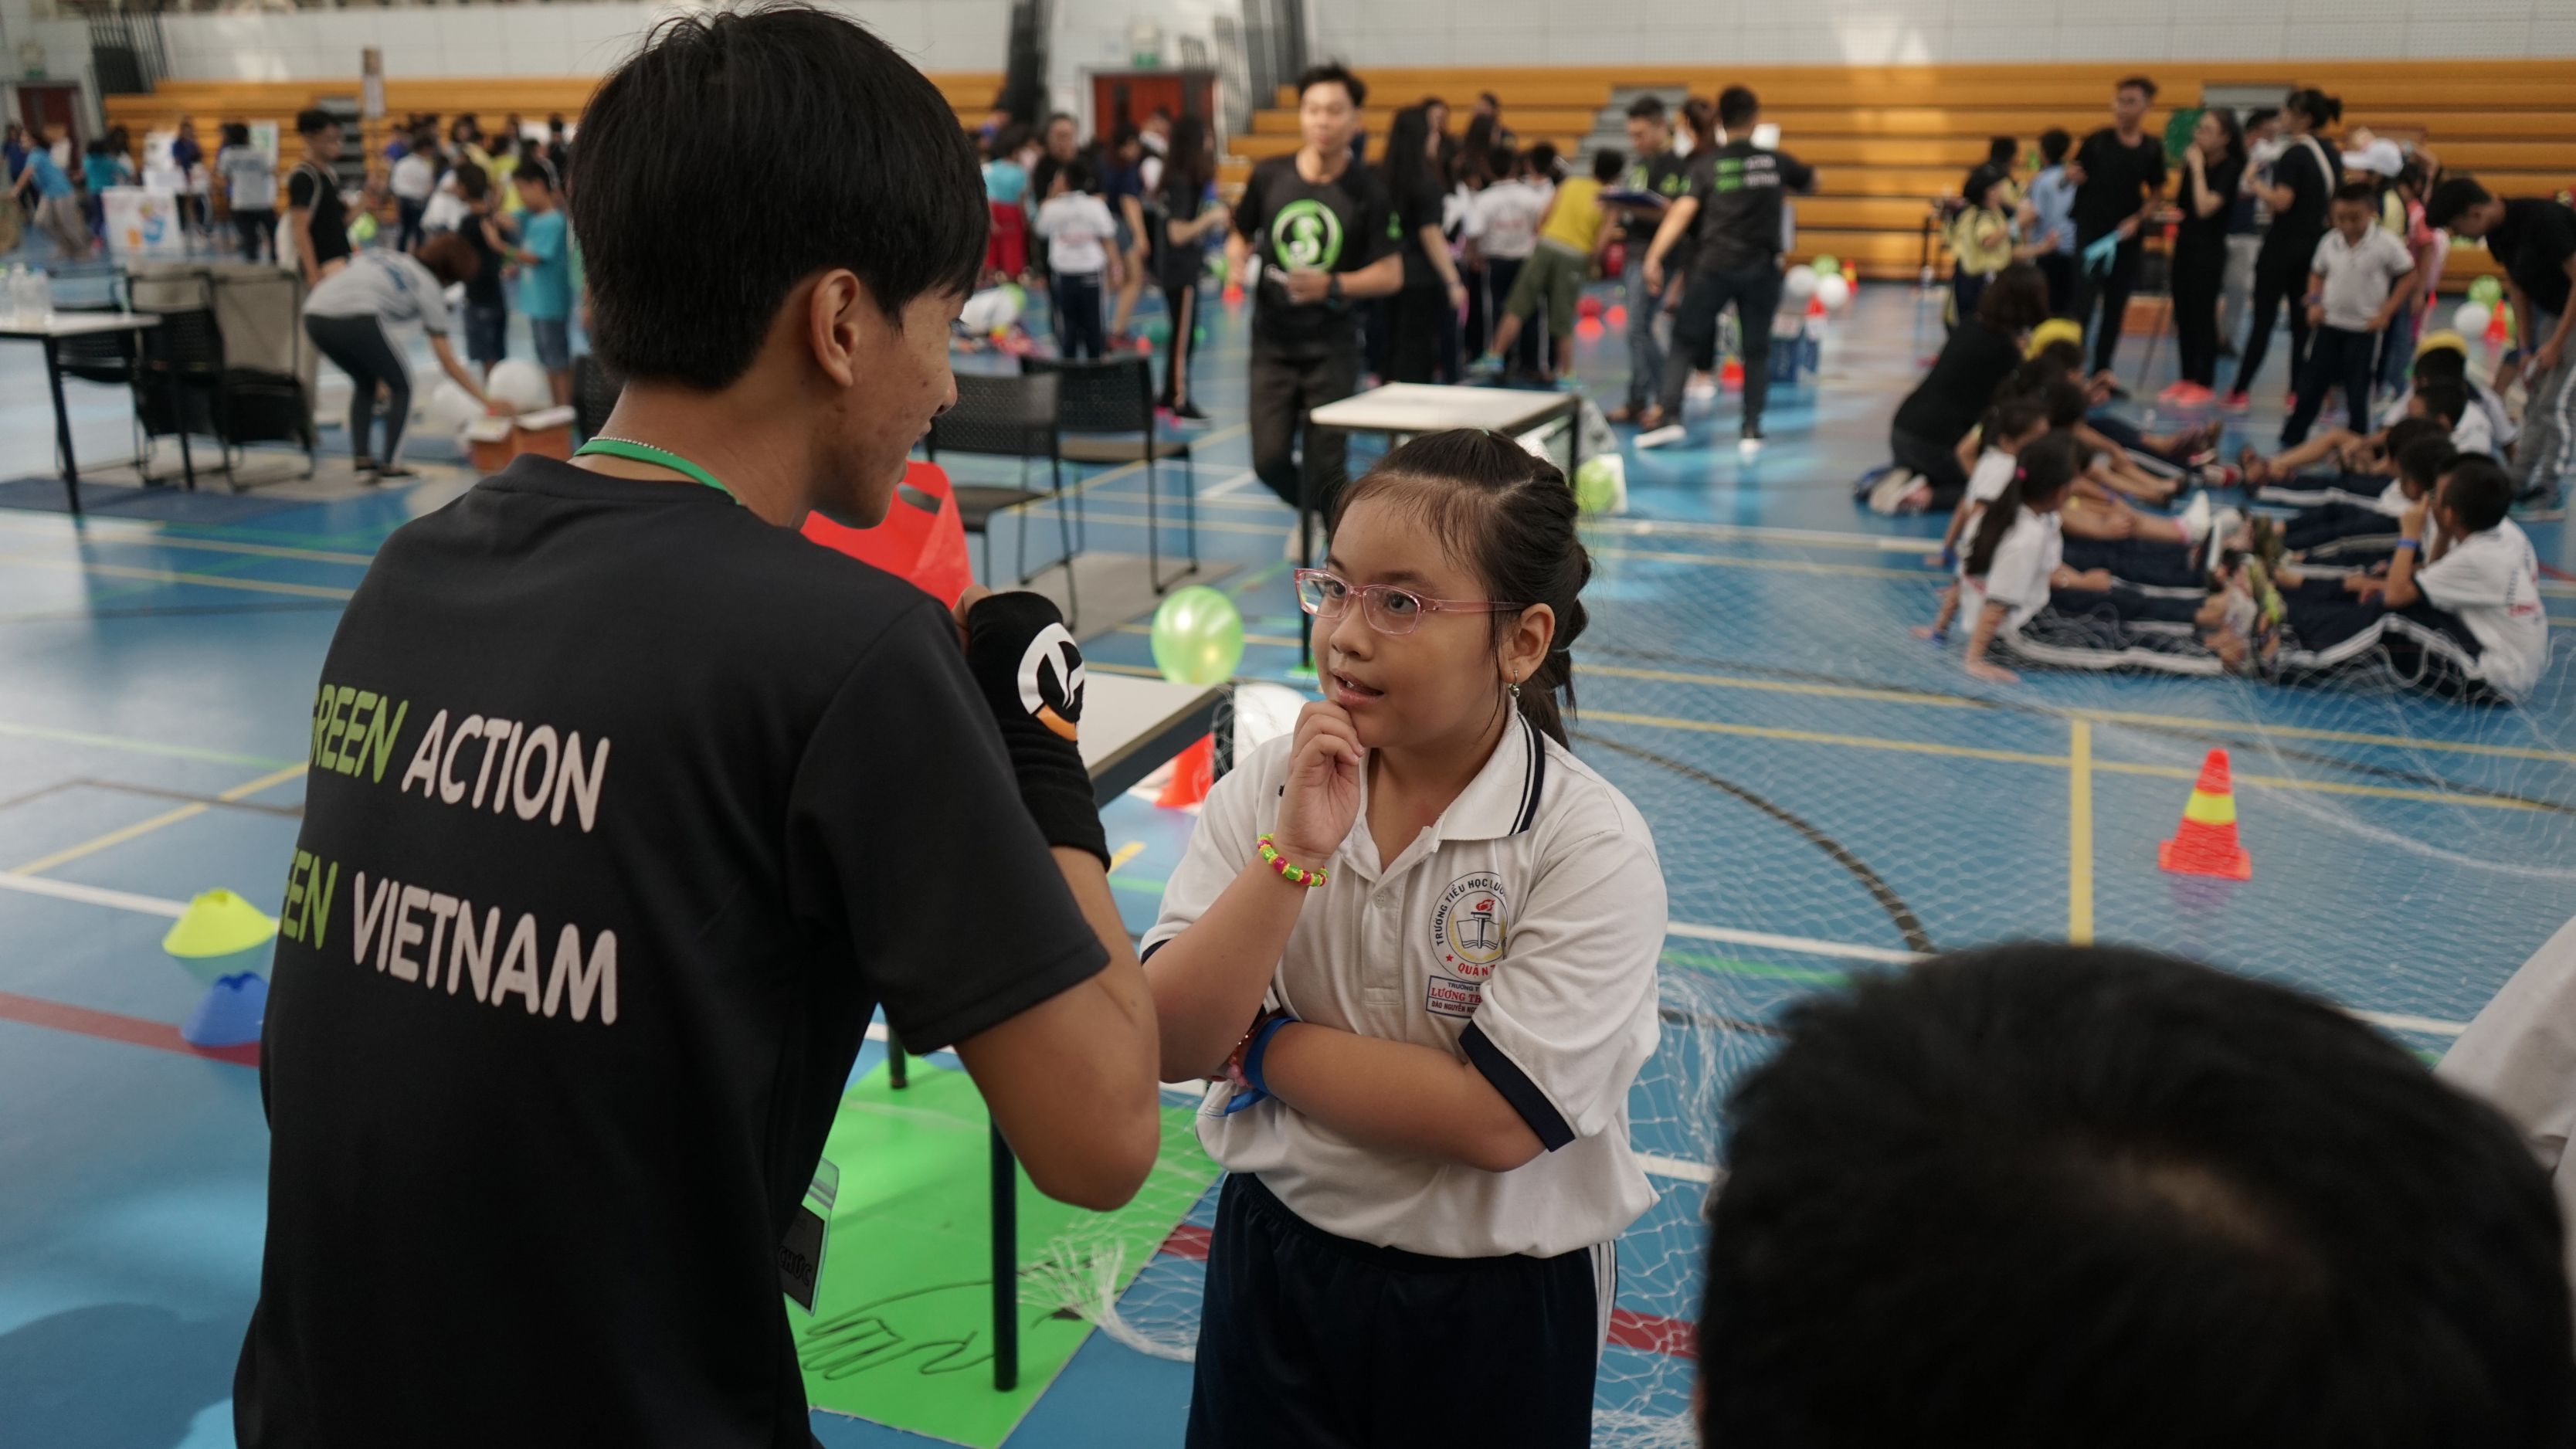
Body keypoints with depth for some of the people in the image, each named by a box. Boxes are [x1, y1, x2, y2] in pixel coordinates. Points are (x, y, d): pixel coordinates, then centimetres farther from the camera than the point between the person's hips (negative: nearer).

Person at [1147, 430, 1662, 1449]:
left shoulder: (1592, 847, -19)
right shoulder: (1268, 788, -8)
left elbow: (1494, 1120, -25)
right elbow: (1169, 1044, -14)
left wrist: (1260, 1048, -16)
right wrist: (1292, 854, -25)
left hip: (1494, 1299, -3)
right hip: (1276, 1254, 3)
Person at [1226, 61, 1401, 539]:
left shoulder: (1366, 191, -6)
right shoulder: (1268, 176, 0)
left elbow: (1391, 274, -6)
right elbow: (1240, 237, 14)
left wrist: (1332, 285, -22)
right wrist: (1237, 258, -10)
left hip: (1331, 348, -2)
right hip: (1272, 343, 2)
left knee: (1324, 466, -3)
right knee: (1270, 459, 1)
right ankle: (1310, 513, 35)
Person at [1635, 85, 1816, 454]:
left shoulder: (1706, 165, -2)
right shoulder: (1776, 161, 6)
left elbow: (1682, 211, -12)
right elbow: (1812, 180, 24)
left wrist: (1654, 257, -16)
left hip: (1714, 266, -2)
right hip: (1762, 268, 2)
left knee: (1685, 340, 7)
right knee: (1756, 349, 10)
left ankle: (1669, 415, -3)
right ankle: (1751, 429, 8)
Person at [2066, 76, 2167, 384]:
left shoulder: (2152, 148, 2)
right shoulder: (2096, 141, -5)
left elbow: (2157, 195, 10)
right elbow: (2073, 176, 0)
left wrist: (2138, 219, -7)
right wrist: (2071, 176, -23)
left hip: (2127, 239, 3)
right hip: (2091, 235, -3)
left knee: (2116, 311, 8)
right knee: (2083, 306, -9)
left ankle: (2101, 373, 17)